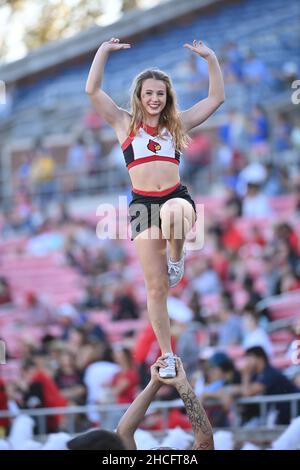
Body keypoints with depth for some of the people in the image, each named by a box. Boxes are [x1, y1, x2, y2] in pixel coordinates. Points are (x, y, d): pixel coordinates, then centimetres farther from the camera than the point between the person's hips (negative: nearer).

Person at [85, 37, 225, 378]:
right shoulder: (125, 124, 11)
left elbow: (216, 98, 16)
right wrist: (104, 52, 1)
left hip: (177, 197, 0)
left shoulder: (177, 124, 15)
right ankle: (167, 357, 7)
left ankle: (177, 258, -12)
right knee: (155, 288, -3)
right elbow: (93, 90, 3)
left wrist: (210, 59, 10)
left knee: (174, 214, -42)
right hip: (143, 205, 0)